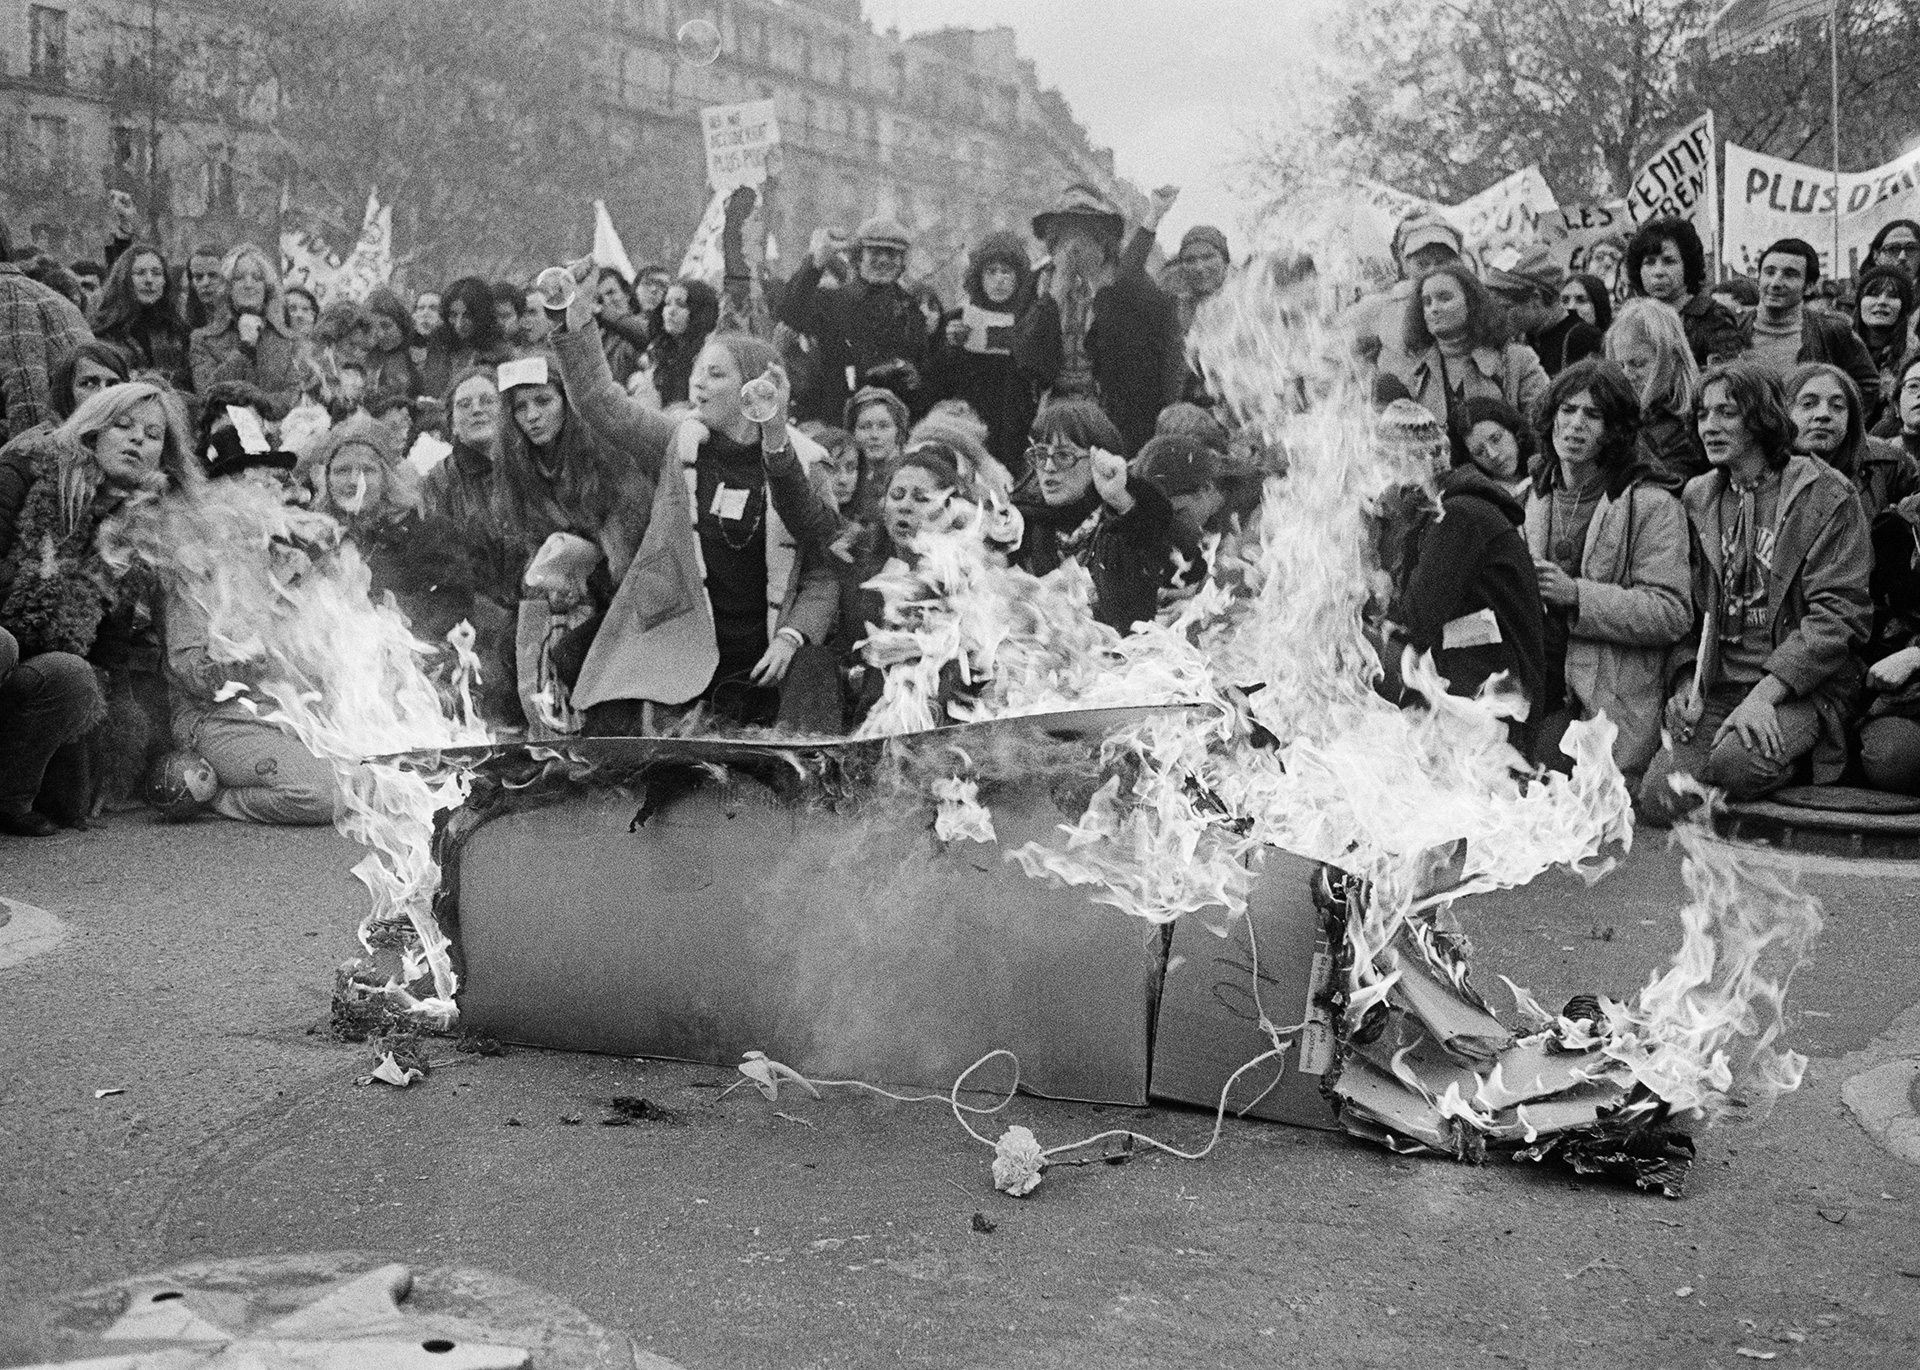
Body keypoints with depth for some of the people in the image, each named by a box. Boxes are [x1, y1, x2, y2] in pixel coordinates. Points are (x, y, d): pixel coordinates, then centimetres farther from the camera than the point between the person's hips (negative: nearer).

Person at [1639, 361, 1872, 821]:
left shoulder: (1826, 495, -1)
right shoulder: (1696, 498, 15)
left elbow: (1839, 613, -9)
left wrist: (1765, 693, -18)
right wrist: (1686, 683, -1)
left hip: (1801, 688, -4)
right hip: (1714, 689, 4)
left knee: (1736, 761, -34)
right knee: (1659, 798, -20)